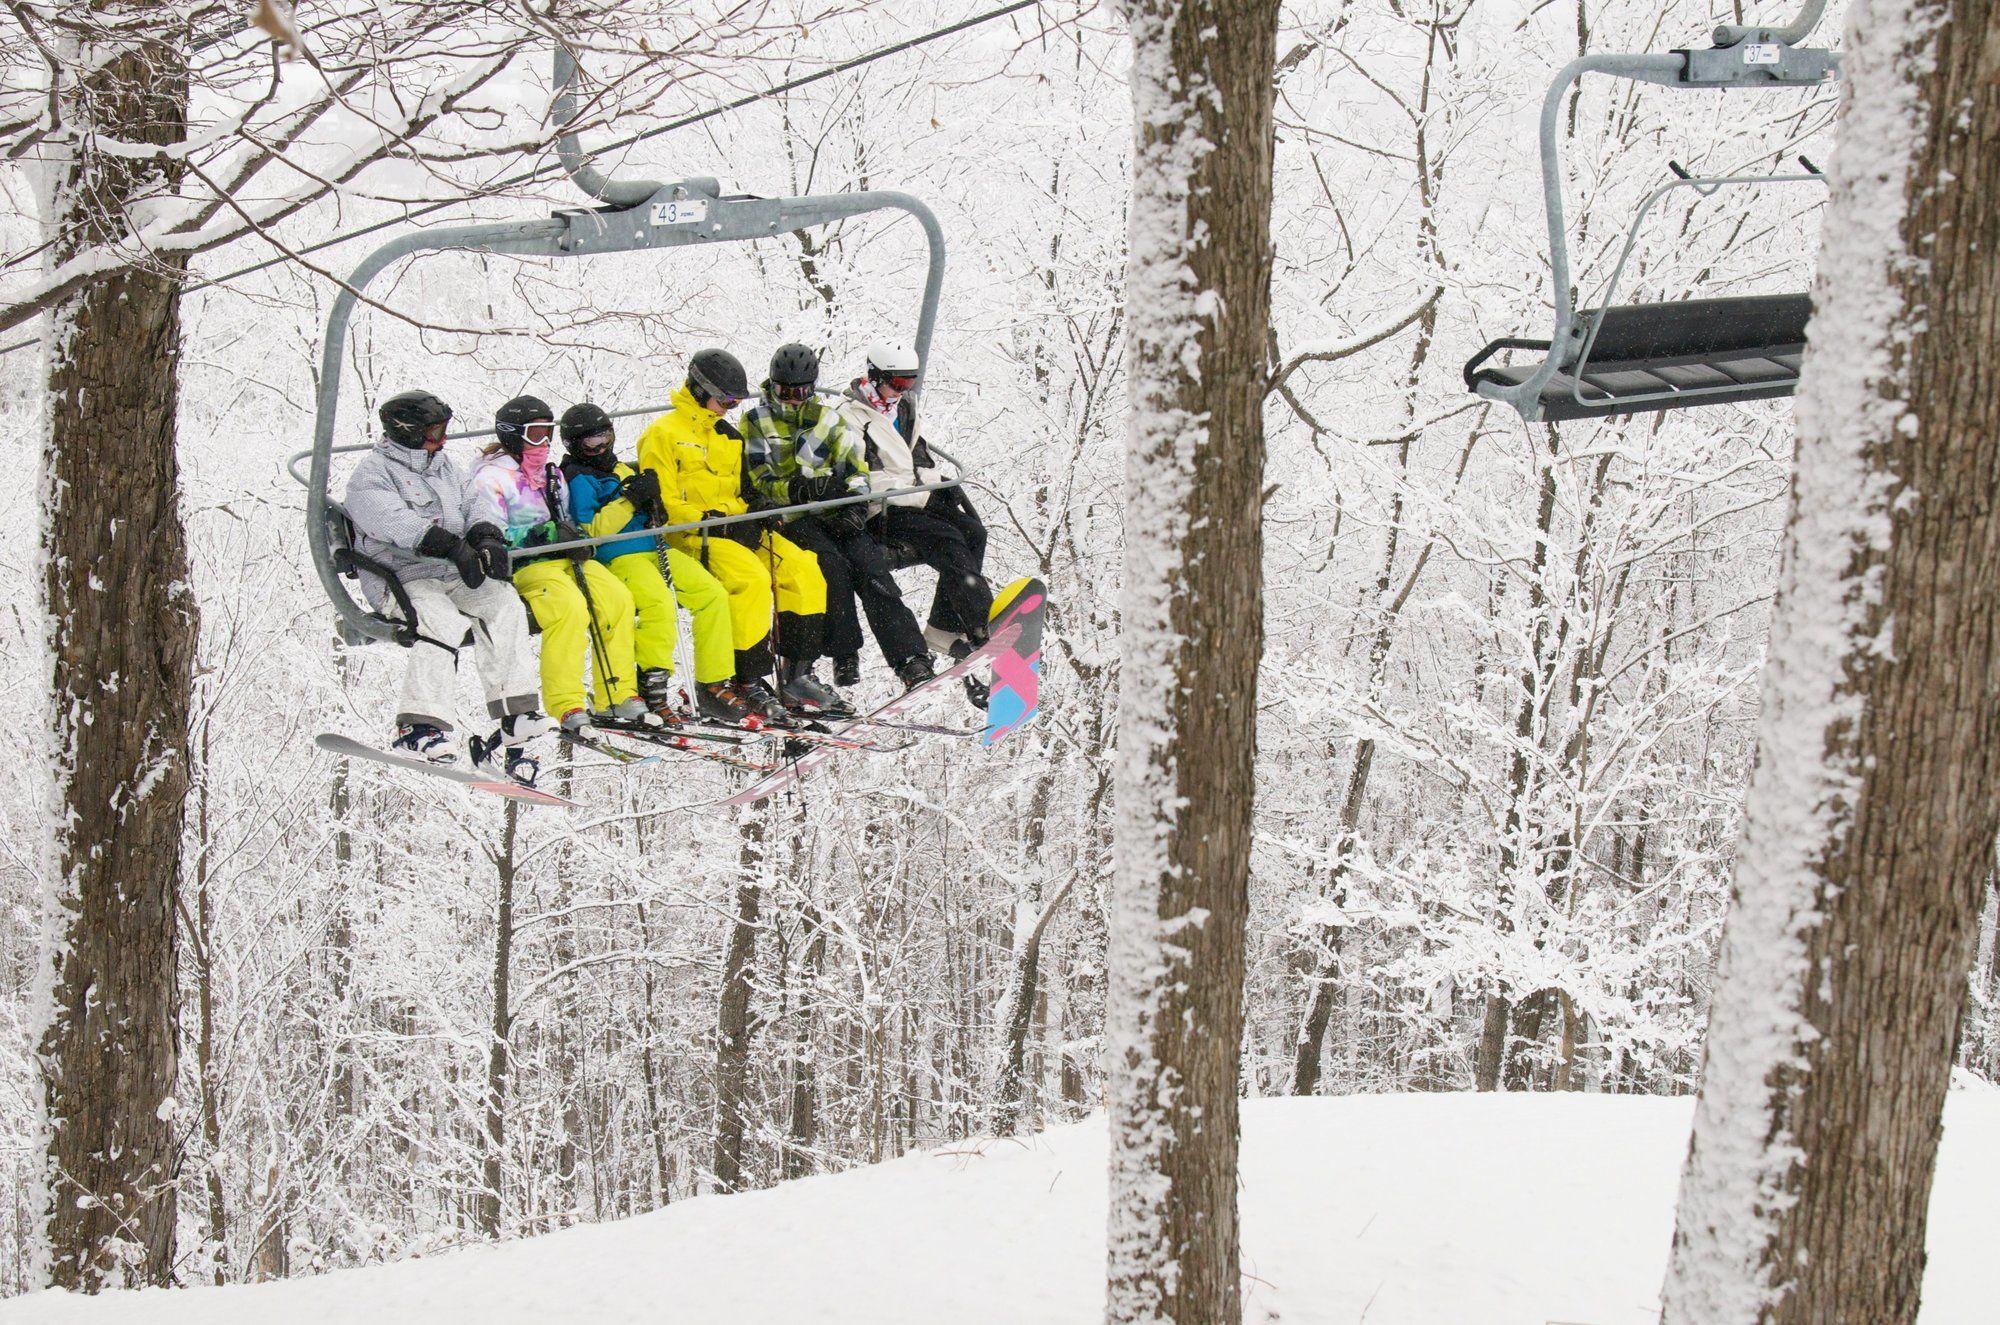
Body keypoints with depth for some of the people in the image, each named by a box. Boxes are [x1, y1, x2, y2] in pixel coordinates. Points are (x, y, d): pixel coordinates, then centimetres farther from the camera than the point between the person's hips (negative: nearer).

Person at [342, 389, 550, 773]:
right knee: (443, 621, -34)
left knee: (504, 608, -21)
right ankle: (418, 728, -42)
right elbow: (397, 524, -18)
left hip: (457, 575, 6)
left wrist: (486, 540, -12)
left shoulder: (445, 468, 23)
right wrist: (455, 547, -30)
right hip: (402, 579, -6)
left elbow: (472, 512, 13)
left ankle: (515, 715, -25)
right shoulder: (371, 475, 0)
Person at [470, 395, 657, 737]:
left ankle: (621, 695, -10)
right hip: (522, 566, -8)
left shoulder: (552, 475, 23)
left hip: (564, 558, 8)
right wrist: (544, 535, -20)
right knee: (570, 606, -33)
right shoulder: (492, 477, -4)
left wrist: (579, 538, 5)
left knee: (617, 598, -15)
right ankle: (567, 707, -32)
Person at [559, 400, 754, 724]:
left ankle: (713, 685, -3)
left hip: (656, 550, 8)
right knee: (660, 602, -35)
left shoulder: (620, 469, 24)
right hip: (619, 559, -8)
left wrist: (652, 500, 5)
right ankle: (652, 685, -23)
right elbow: (590, 531, -13)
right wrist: (630, 500, -17)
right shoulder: (578, 479, -1)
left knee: (714, 595, -7)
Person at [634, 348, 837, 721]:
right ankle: (748, 683, -27)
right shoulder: (663, 434, -3)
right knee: (751, 577, -32)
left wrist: (748, 516, 5)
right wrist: (711, 522, -19)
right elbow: (663, 505, -10)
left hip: (734, 530, 8)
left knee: (803, 569, -13)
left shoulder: (729, 436, 22)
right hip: (689, 537, -7)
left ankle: (796, 674, -9)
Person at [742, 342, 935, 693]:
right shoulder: (756, 423, 6)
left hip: (835, 513, 2)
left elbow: (855, 467, 10)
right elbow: (759, 482, -2)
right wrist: (795, 488, -21)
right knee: (832, 565, -30)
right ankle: (845, 657, -23)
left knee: (871, 568, -19)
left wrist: (857, 504, -9)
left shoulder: (827, 419, 14)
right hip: (790, 518, -2)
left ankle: (911, 661, -27)